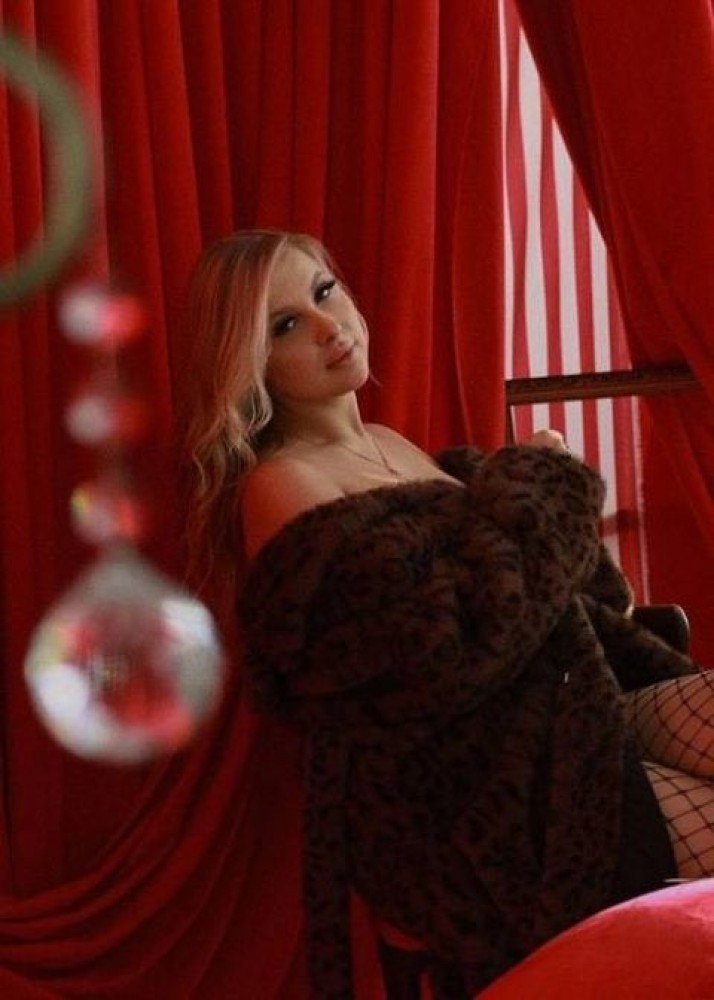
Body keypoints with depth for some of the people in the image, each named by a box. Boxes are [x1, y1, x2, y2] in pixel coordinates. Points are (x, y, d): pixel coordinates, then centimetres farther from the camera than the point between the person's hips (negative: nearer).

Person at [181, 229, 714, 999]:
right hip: (484, 810, -8)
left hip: (568, 719, 8)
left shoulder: (394, 447, 16)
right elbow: (458, 652, -22)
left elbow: (552, 591, 19)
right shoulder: (282, 492, -12)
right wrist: (540, 482, -7)